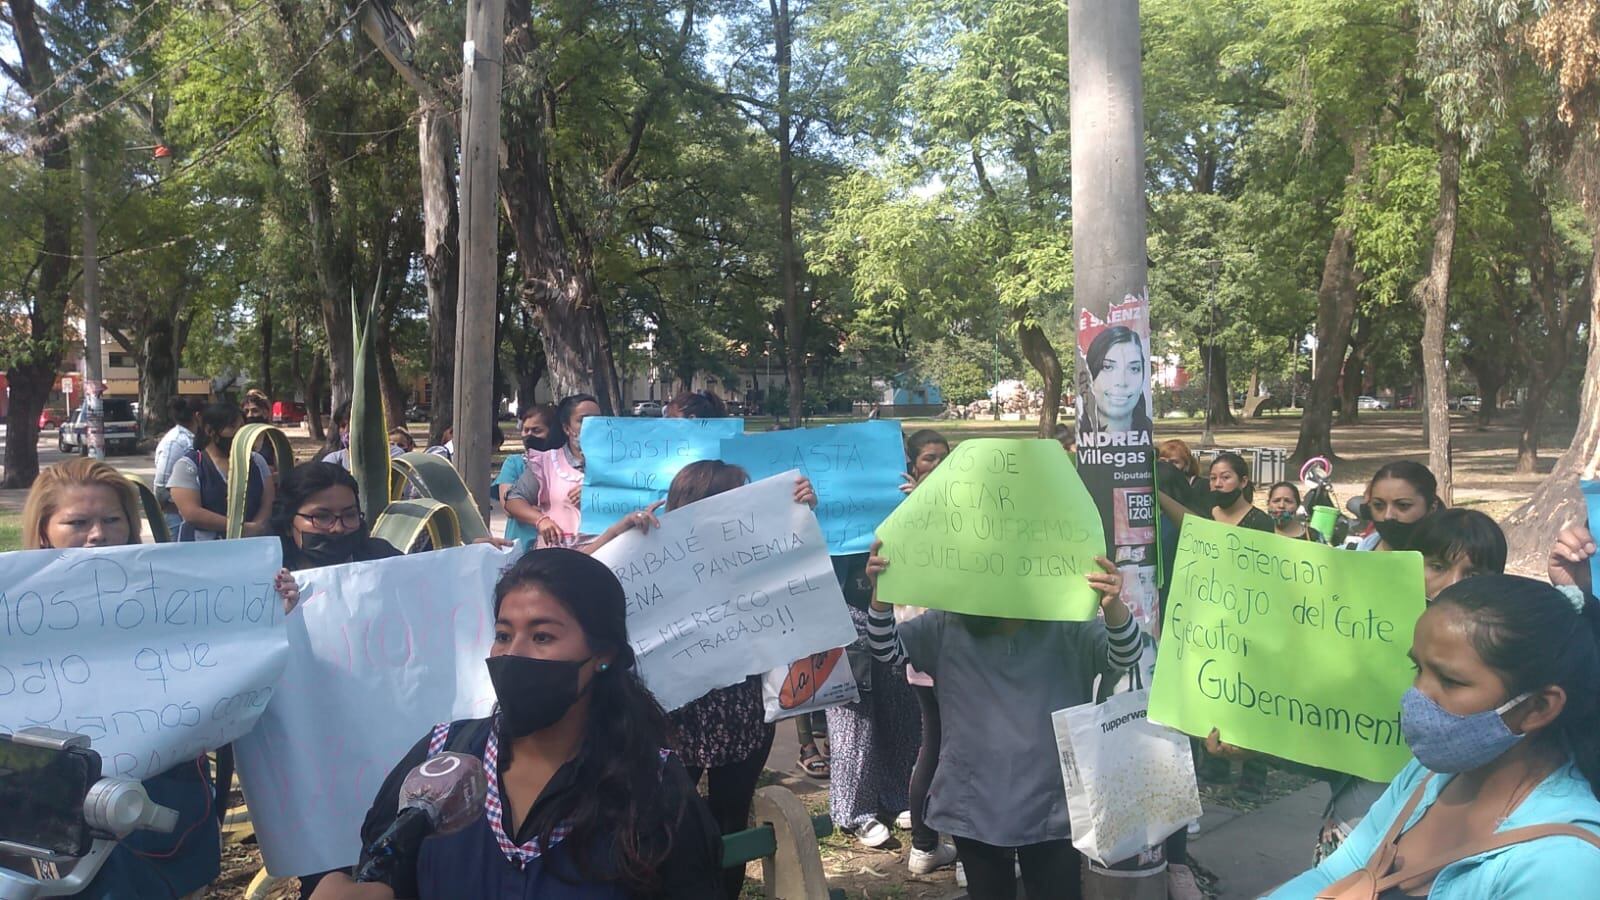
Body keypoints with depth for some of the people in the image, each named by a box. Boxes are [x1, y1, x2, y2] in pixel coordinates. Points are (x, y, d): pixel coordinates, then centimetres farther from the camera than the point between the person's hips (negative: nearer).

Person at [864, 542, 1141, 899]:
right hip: (974, 807, 2)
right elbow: (887, 649, -4)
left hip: (1051, 808, -2)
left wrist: (1113, 607, -44)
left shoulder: (1067, 627, -10)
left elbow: (1123, 656, -21)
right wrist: (882, 593, -24)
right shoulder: (948, 626, -3)